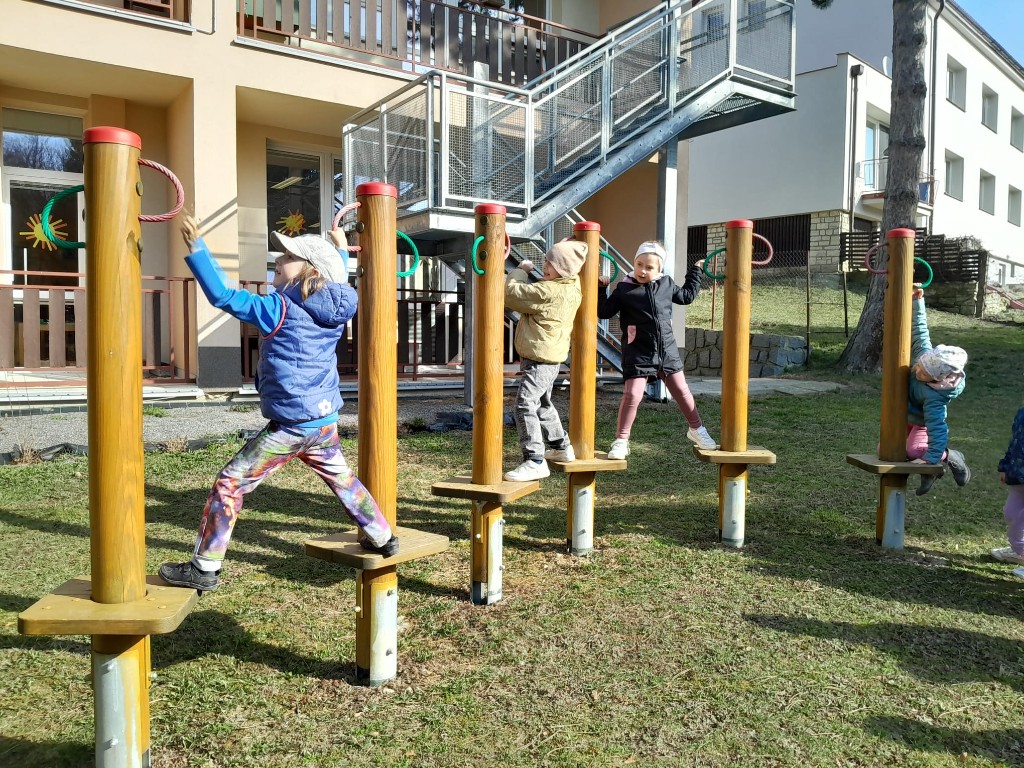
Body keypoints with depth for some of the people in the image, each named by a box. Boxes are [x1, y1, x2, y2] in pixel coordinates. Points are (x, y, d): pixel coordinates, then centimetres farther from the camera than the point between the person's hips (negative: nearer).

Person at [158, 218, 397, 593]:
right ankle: (382, 537, 38)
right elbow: (337, 285, 28)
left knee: (229, 485, 2)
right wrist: (341, 250, 42)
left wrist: (196, 248, -12)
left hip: (289, 425, -7)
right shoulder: (333, 309, 5)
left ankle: (205, 568, 7)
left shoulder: (279, 309, -14)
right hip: (325, 421, 7)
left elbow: (222, 295, -17)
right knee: (341, 477, 28)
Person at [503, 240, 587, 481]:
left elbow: (511, 293, -19)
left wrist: (520, 270, -3)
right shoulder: (570, 287, 7)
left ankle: (535, 461, -14)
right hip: (550, 358, 11)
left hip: (539, 360, -11)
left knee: (525, 406, -13)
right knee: (542, 405, 26)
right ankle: (562, 447, 38)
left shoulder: (549, 291, -24)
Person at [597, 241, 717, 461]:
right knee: (632, 395, -11)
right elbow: (604, 312, -5)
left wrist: (695, 272, 25)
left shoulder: (666, 284, 5)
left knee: (682, 391, 12)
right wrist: (600, 289, -15)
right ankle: (621, 442, 1)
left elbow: (687, 296, 24)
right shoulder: (624, 289, -6)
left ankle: (696, 429, 32)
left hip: (667, 350, 4)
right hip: (638, 354, -4)